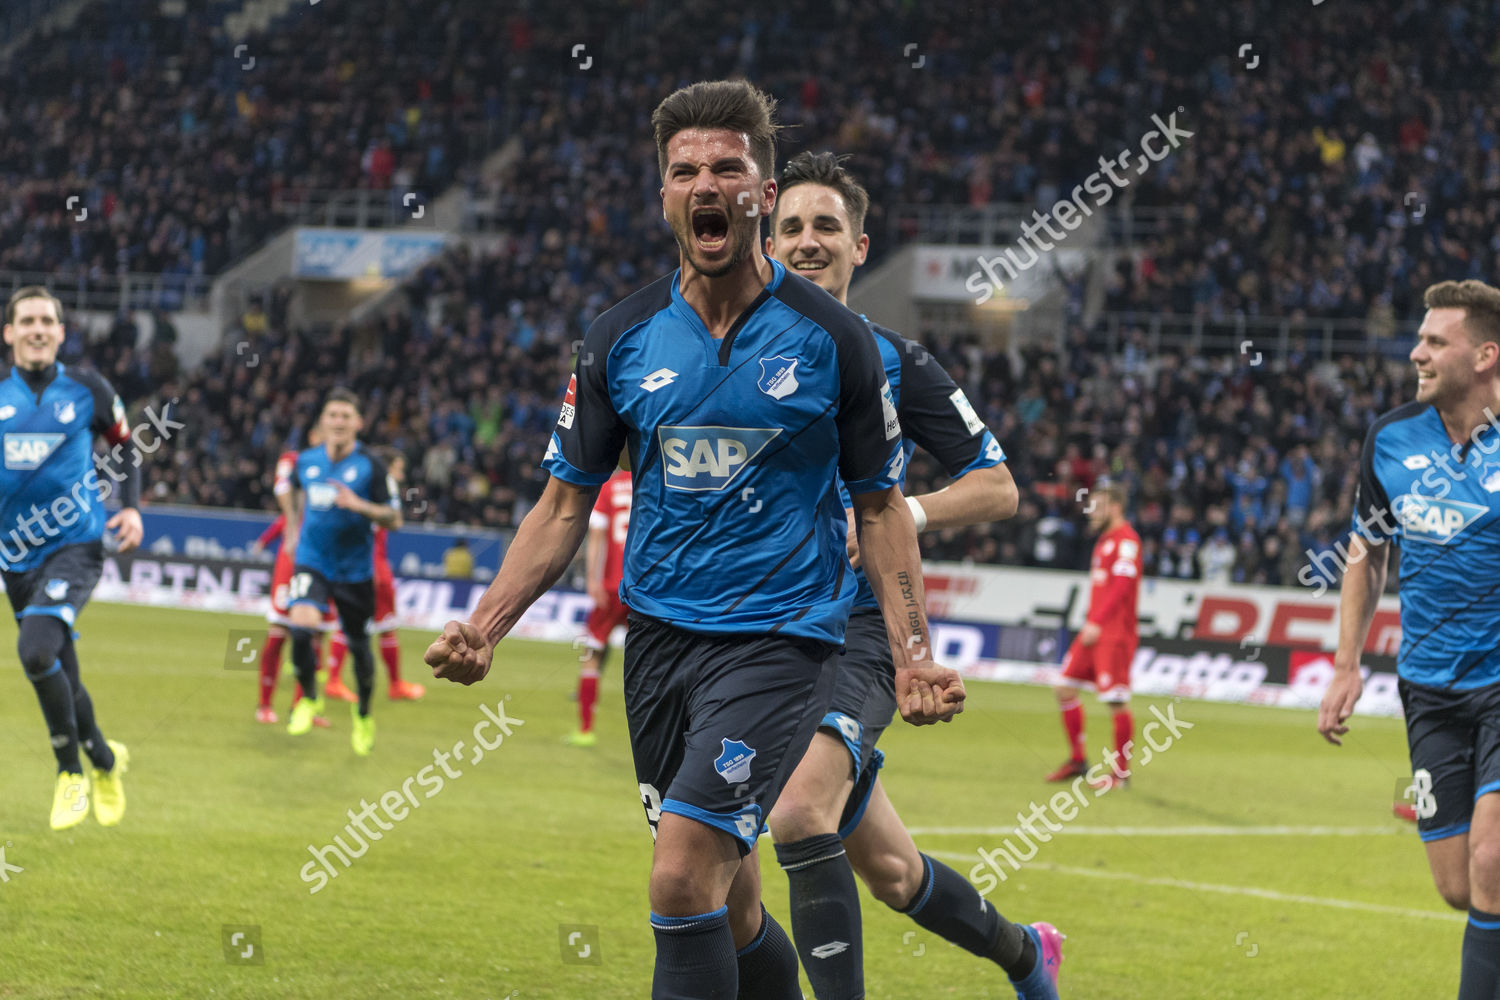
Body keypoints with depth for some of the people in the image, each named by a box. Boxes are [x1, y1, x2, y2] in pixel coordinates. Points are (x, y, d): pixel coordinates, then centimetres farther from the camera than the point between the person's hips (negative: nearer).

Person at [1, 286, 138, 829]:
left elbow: (125, 447, 14)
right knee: (58, 677, 11)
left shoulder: (87, 390, -1)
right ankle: (104, 759, 39)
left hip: (76, 545, -3)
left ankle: (71, 772, -10)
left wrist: (131, 507, 0)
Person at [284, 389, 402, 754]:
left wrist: (359, 506, -23)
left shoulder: (370, 466, -9)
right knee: (301, 627, -24)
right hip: (312, 561, 1)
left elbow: (394, 518, -9)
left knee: (358, 646, 8)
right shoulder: (306, 461, 2)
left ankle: (364, 714, 35)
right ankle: (309, 698, 2)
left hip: (355, 569, -1)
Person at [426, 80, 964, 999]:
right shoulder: (621, 340, 3)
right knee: (729, 905, 10)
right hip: (659, 637, 4)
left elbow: (881, 506, 4)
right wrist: (485, 627, -4)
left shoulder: (834, 339, -3)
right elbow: (566, 507, 9)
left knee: (683, 879, -18)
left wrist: (912, 655, -6)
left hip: (779, 638, -4)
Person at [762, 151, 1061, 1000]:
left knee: (801, 811, -30)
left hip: (859, 632, -4)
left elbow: (998, 487, 0)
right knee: (889, 870, 12)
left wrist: (898, 516, -16)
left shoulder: (893, 361, -1)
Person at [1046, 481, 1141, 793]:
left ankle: (1122, 771, -1)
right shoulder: (1105, 539, 19)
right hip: (1094, 629, 10)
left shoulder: (1126, 539, -10)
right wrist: (1091, 623, 15)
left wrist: (1097, 623, -22)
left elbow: (1122, 585, -19)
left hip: (1115, 631, -10)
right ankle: (1077, 761, 16)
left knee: (1116, 701, -8)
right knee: (1065, 688, 8)